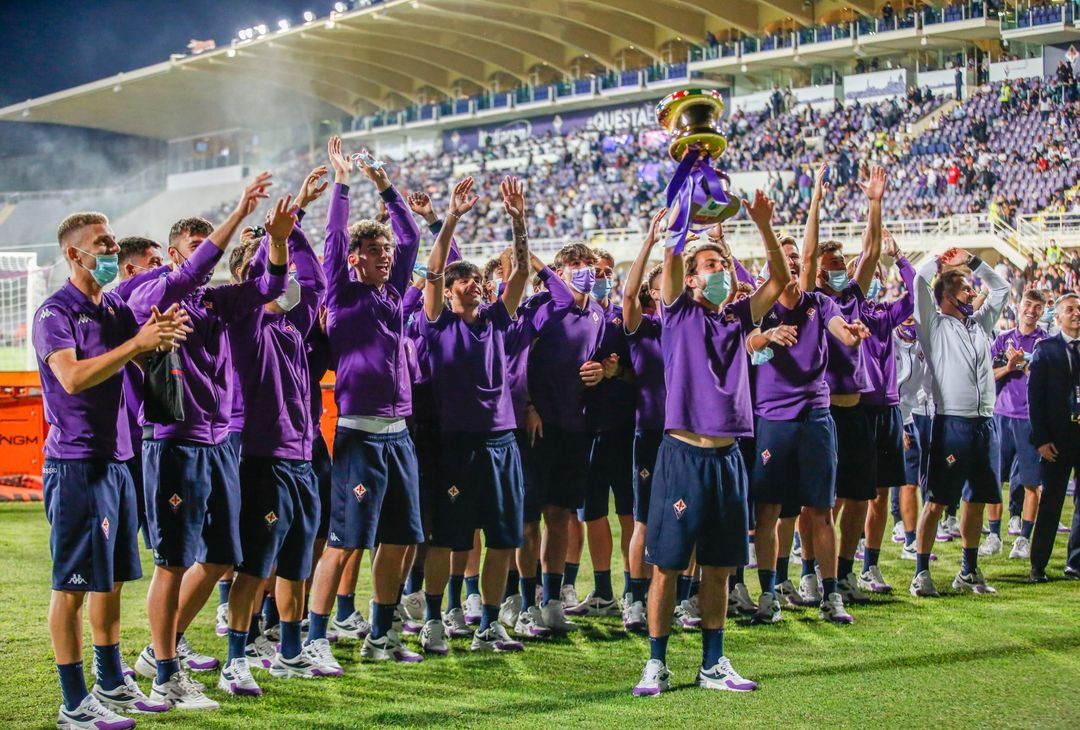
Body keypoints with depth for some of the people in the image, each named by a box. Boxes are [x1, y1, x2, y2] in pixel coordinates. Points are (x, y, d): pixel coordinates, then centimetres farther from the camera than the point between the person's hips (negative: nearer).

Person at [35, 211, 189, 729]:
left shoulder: (116, 310, 14)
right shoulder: (55, 312, -10)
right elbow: (73, 377, -23)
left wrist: (162, 335, -13)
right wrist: (137, 343, -24)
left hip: (118, 459, 8)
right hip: (76, 464, -8)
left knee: (111, 579, 16)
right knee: (73, 585, -3)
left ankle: (112, 685, 28)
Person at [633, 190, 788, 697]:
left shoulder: (738, 317, 13)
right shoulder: (679, 312, 3)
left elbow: (780, 279, 3)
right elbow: (671, 258, -11)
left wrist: (764, 227, -8)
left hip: (727, 455, 4)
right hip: (683, 453, -4)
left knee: (719, 567, 9)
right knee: (666, 564, -1)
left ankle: (713, 664, 18)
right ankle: (656, 664, 8)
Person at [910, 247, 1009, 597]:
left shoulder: (980, 324, 19)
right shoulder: (935, 326, 1)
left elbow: (1001, 288, 29)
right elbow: (921, 279, -9)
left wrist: (972, 260, 23)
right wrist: (943, 259, 9)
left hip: (985, 422, 6)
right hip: (953, 422, -6)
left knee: (976, 499, 11)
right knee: (936, 500, -5)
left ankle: (969, 572, 20)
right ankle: (921, 573, -2)